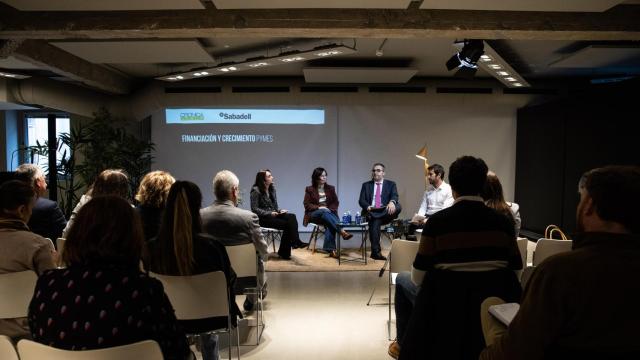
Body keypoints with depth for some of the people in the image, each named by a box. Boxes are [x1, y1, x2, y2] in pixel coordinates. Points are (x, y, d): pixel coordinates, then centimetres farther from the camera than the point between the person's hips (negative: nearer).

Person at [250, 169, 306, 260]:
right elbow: (254, 209, -13)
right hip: (263, 218, -7)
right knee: (286, 224, -26)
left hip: (273, 214, 7)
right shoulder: (256, 190, -8)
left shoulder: (272, 189, 14)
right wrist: (270, 213, -21)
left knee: (292, 217, -22)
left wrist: (280, 210, -4)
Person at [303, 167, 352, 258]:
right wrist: (319, 207, -16)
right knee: (325, 212, -38)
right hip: (314, 214, -2)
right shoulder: (309, 189, 7)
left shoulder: (330, 188, 15)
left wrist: (330, 209, -10)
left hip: (329, 213, 2)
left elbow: (336, 202, 11)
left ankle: (330, 249, -43)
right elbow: (307, 205, -1)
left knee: (329, 224, -35)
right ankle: (342, 232, -51)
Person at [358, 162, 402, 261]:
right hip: (371, 212, -1)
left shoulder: (391, 184, 15)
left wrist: (392, 202, -30)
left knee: (398, 207, -30)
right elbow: (361, 200, 7)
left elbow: (394, 196, -5)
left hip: (385, 211, 1)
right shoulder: (366, 185, 17)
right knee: (375, 222, -33)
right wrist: (368, 206, -16)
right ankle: (376, 252, -29)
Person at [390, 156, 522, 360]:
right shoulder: (502, 222, -3)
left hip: (446, 306, -4)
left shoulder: (438, 221, -13)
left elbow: (418, 276, -10)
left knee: (403, 280, 25)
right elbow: (515, 269, 2)